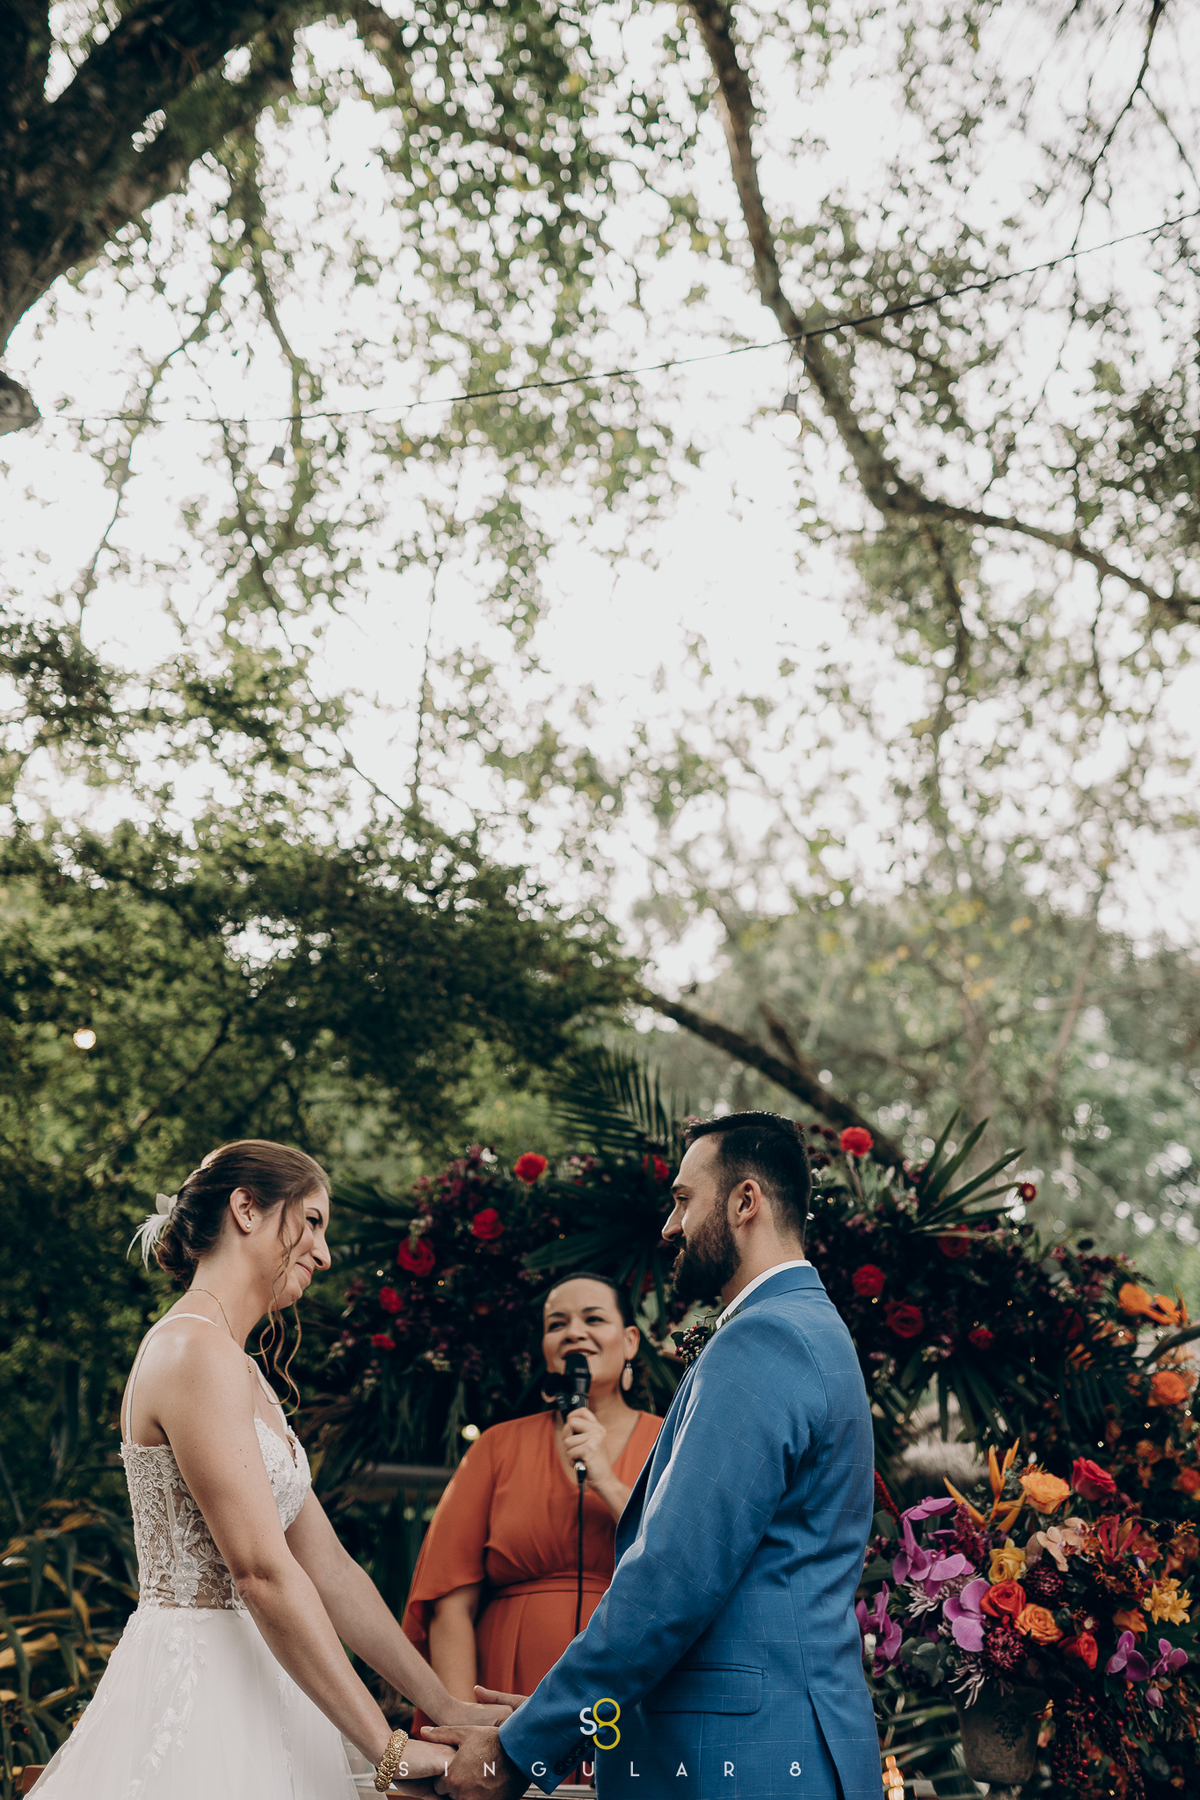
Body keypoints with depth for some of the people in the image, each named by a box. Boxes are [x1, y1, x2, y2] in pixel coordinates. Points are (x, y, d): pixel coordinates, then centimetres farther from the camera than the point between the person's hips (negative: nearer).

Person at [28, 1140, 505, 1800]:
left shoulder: (240, 1370, 16)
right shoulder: (196, 1350, -14)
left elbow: (329, 1569, 14)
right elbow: (263, 1570, -21)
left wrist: (448, 1708, 10)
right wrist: (388, 1746, -19)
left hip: (246, 1684, 9)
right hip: (195, 1689, -9)